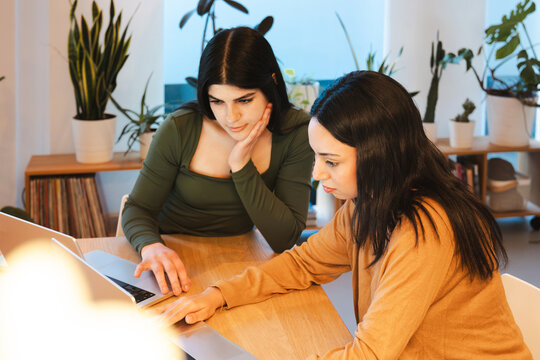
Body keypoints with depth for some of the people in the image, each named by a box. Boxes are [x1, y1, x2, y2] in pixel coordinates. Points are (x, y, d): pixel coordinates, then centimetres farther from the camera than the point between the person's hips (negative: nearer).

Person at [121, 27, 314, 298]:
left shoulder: (295, 133, -13)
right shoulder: (179, 130, -15)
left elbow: (285, 239, -15)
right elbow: (138, 208, -6)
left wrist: (242, 166, -24)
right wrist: (151, 246, -29)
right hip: (173, 255, 0)